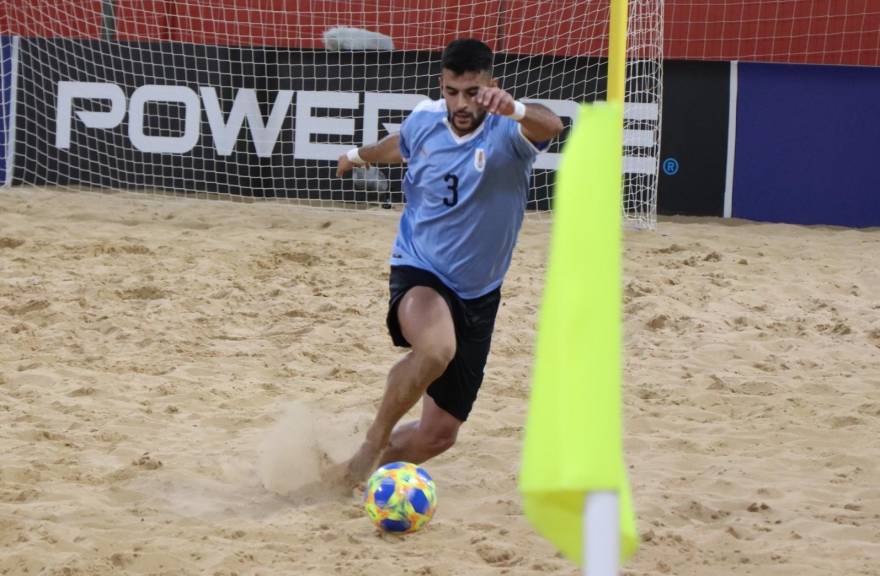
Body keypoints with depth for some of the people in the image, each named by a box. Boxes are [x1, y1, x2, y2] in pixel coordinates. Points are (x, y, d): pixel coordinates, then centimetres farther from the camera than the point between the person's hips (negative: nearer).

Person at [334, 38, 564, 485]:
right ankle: (373, 443, -18)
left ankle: (362, 469, 35)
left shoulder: (506, 130, -16)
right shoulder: (425, 120, -6)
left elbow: (550, 126, -43)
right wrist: (360, 155, 43)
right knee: (436, 348, -38)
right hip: (418, 272, -1)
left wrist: (514, 109, -65)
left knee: (439, 434, 7)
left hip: (478, 295, 1)